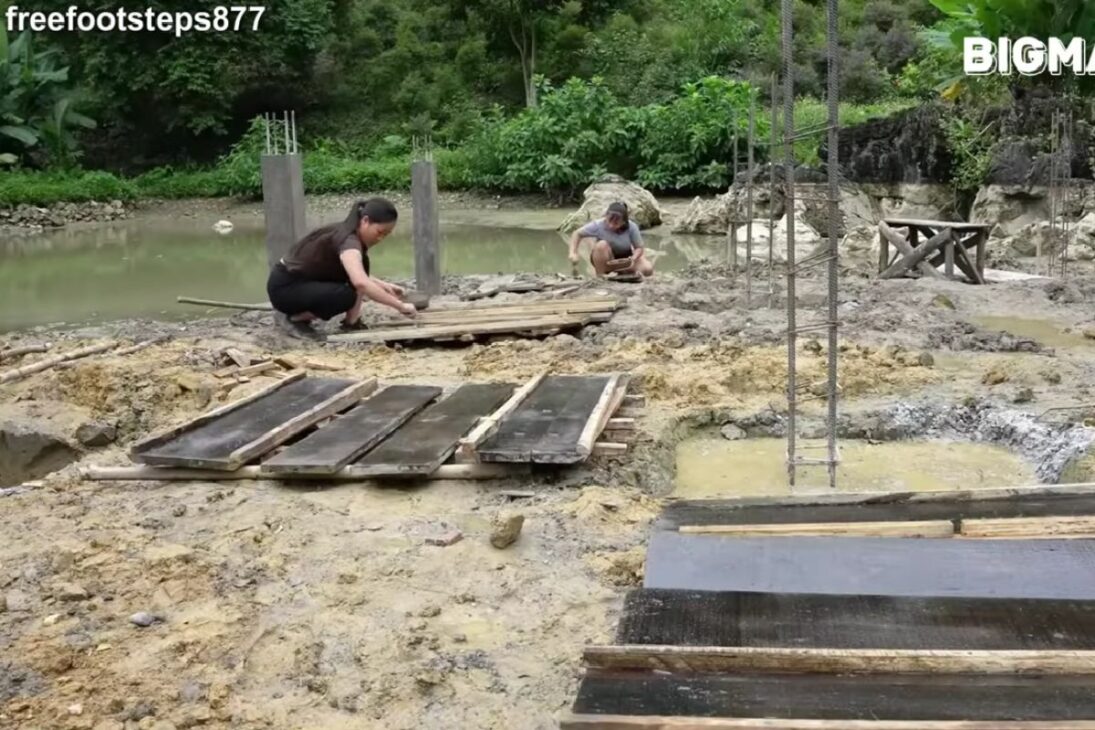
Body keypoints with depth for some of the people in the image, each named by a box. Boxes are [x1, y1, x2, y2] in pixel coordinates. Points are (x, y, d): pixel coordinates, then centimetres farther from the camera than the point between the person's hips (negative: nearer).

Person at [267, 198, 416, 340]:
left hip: (307, 282, 9)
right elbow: (361, 283, -45)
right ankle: (292, 318, -9)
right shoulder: (347, 240, -27)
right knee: (347, 296, -30)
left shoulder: (352, 235, 1)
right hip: (284, 287, -9)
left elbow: (360, 276, 19)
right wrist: (399, 305, -40)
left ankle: (352, 323, 0)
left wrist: (384, 286, 3)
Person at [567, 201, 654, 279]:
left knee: (648, 269, -25)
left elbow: (639, 248, -15)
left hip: (624, 259, 2)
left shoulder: (631, 227, -22)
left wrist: (633, 259, -36)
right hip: (606, 261, -2)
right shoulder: (598, 225, -25)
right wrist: (573, 253, -31)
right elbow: (577, 234, -17)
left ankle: (624, 273, 7)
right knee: (602, 245, -37)